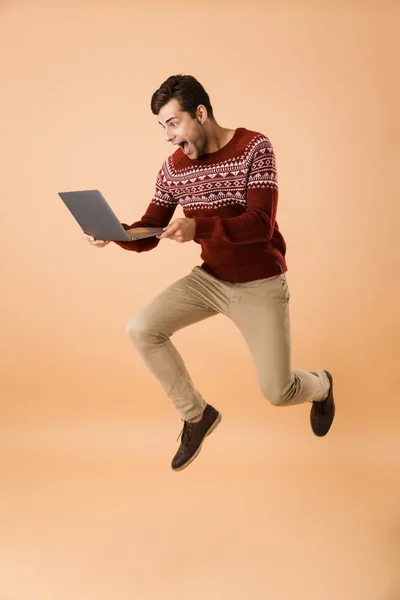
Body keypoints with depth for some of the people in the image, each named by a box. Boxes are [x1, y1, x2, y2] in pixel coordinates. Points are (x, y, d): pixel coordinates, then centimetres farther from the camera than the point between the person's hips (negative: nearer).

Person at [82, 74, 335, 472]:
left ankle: (320, 385, 35)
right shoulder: (173, 169, -4)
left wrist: (197, 228, -44)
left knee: (277, 393, -6)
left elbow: (261, 224, -28)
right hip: (210, 279, 5)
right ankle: (197, 416, 8)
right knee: (141, 329, -14)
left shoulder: (254, 147, -18)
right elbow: (148, 234, -2)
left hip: (261, 284, -4)